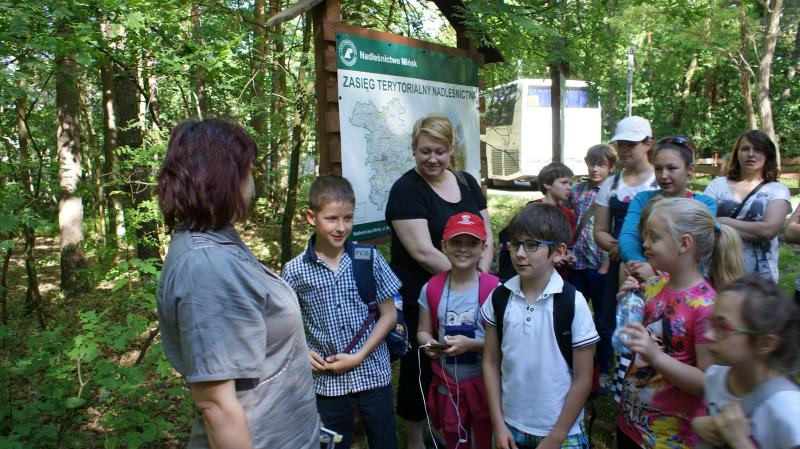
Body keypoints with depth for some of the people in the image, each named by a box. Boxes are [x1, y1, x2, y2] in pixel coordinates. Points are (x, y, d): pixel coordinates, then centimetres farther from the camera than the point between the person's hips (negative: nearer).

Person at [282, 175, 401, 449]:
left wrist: (359, 357, -11)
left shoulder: (369, 258, -8)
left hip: (373, 372, 0)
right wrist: (303, 351, -12)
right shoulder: (295, 270, -8)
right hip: (327, 379, 0)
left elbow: (389, 314, -4)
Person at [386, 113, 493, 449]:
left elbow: (486, 232, 9)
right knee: (419, 368, 8)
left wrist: (482, 273, -7)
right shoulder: (406, 190, -12)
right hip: (419, 299, -5)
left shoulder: (467, 182, 8)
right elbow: (423, 252, -19)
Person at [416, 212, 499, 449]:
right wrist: (429, 344, -17)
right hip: (447, 385, 3)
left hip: (484, 384, -3)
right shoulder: (432, 288, -5)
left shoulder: (493, 289, -15)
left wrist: (471, 344, -26)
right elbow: (423, 331, 4)